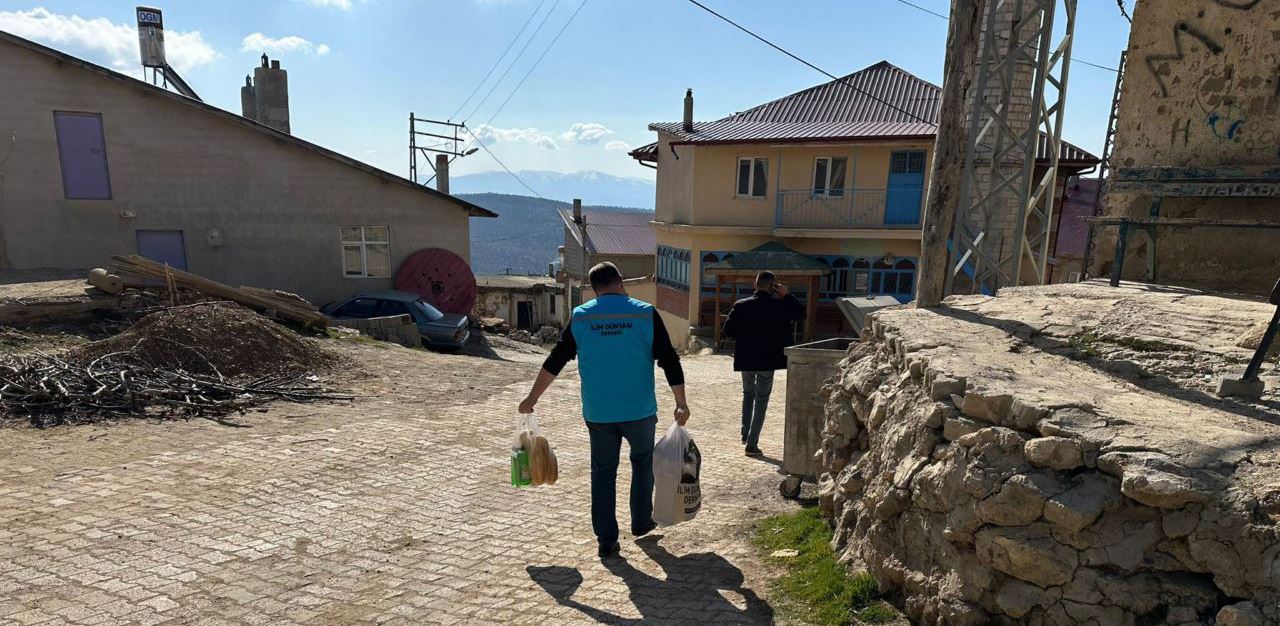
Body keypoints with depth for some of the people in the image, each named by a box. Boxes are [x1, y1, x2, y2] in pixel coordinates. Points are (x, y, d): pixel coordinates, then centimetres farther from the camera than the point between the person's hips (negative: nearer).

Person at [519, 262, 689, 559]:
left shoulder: (580, 317, 0)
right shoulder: (645, 313, -5)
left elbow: (554, 362, 5)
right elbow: (669, 362, -7)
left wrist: (531, 399, 14)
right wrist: (681, 404, -2)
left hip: (598, 413, 1)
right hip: (640, 411, 0)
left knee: (603, 472, 14)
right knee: (642, 462, 23)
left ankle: (606, 540, 18)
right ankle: (641, 523, 34)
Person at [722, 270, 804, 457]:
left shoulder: (741, 305, -5)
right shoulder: (778, 306, -9)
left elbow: (728, 331, -3)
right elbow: (801, 313, 8)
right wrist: (786, 295, 6)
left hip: (745, 359, 3)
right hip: (768, 360, -2)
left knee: (748, 395, 24)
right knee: (761, 401, 7)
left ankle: (745, 435, 28)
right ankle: (752, 444, 4)